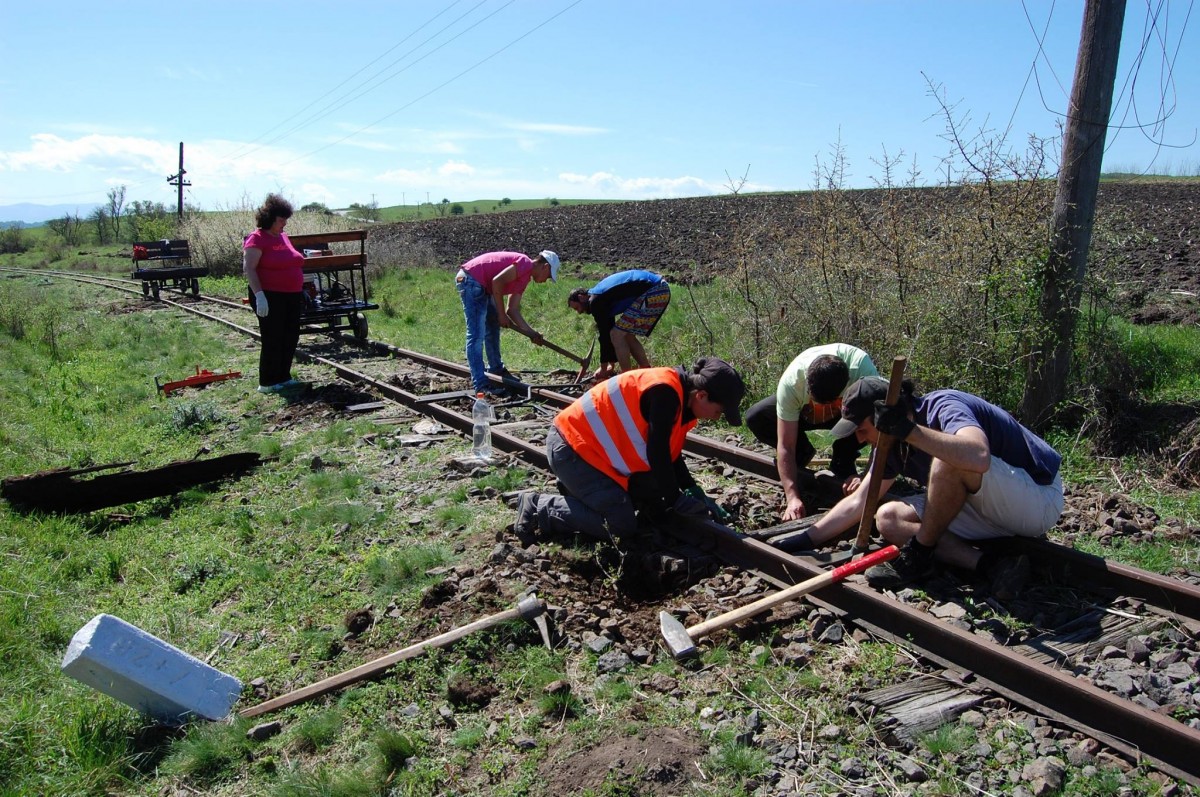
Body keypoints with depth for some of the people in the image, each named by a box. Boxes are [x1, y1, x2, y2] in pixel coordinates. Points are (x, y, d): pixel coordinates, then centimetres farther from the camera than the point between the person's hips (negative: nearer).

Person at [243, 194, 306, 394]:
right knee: (272, 340, -3)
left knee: (290, 339, 11)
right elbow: (249, 268, -16)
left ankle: (283, 378, 22)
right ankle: (267, 383, 7)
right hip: (270, 298, -8)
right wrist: (259, 295, -24)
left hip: (291, 296, 8)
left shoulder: (283, 236, 13)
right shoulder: (257, 239, -10)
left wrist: (301, 290, 22)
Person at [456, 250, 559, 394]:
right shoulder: (525, 263, -13)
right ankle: (479, 384, -13)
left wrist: (531, 332, 11)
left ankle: (496, 369, 39)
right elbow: (497, 281, -23)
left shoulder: (524, 277, 16)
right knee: (477, 335, -13)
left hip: (482, 286, 11)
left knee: (493, 327, 22)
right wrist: (501, 314, -15)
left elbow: (513, 310, 16)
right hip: (470, 280, -11)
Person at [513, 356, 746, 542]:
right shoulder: (665, 392, -25)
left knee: (651, 499, 15)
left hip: (588, 443, 10)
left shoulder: (682, 398, 6)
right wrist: (675, 499, -10)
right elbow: (657, 452, -21)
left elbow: (670, 452, 15)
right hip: (570, 447, -10)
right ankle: (538, 507, -5)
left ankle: (575, 485, 19)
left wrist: (693, 489, 5)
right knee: (621, 526, -13)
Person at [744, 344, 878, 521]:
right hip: (806, 412, 1)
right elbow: (785, 446, -33)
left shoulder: (863, 369, -39)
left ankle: (843, 464, -7)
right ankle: (802, 455, 1)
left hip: (849, 412, -1)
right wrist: (792, 497, -40)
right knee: (755, 418, -25)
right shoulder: (790, 383, -37)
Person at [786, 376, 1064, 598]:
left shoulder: (944, 407, -24)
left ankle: (919, 556, -15)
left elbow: (979, 457, -47)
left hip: (1039, 498, -9)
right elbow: (857, 503, 5)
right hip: (993, 509, 9)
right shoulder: (894, 443, 2)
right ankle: (991, 565, -15)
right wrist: (806, 540, 0)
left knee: (947, 461, -34)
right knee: (888, 518, -2)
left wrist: (909, 430, -44)